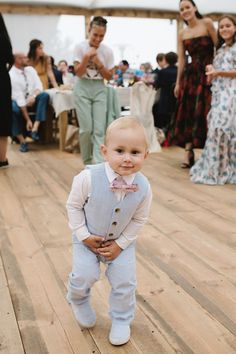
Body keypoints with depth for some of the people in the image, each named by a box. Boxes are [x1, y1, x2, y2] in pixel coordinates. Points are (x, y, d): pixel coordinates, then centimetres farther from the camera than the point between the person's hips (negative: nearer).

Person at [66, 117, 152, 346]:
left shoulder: (144, 187, -22)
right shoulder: (88, 178, -30)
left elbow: (138, 219, -8)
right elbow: (73, 206, -14)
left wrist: (120, 244, -11)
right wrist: (84, 235, -16)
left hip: (121, 242, 2)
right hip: (88, 239, -1)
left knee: (124, 281, 2)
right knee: (84, 276, -8)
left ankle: (121, 320, 29)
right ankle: (78, 301, 29)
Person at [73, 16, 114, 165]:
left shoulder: (107, 51, -2)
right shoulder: (80, 47, -6)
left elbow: (109, 76, 2)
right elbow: (78, 73, -7)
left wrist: (99, 64, -14)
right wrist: (86, 58, -22)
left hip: (99, 89, 2)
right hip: (83, 88, -1)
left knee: (99, 129, -8)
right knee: (86, 128, -3)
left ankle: (98, 164, -12)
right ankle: (88, 163, 13)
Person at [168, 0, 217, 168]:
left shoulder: (207, 23, -1)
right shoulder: (182, 34, 10)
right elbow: (181, 59, 10)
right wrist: (178, 82, 5)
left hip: (208, 73, -4)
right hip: (190, 75, 4)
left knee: (204, 113, -4)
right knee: (188, 113, 0)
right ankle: (189, 152, 4)